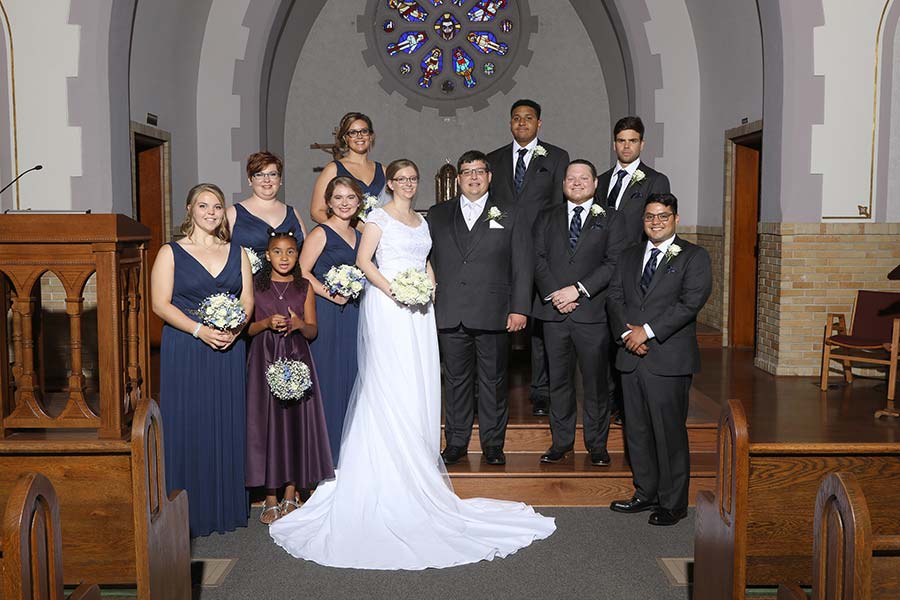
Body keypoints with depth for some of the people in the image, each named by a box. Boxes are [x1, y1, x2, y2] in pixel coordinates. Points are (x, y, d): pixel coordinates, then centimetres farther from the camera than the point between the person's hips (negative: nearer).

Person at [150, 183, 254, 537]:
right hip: (185, 349, -3)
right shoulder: (171, 253, 1)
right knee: (189, 426, -1)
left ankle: (227, 507, 18)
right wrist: (201, 330, -17)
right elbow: (161, 304, -6)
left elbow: (247, 298, 9)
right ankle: (191, 513, 10)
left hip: (229, 350, 3)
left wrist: (236, 327, -11)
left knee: (228, 425, 6)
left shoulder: (237, 253, 12)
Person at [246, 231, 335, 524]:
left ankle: (290, 497, 15)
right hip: (264, 361, -1)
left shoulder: (304, 287, 6)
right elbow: (246, 328, 3)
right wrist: (267, 323, -15)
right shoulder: (255, 285, 3)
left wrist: (299, 324, -14)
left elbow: (313, 331, 7)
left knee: (296, 423, 3)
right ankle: (271, 499, 10)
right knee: (267, 423, 0)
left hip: (297, 361, 1)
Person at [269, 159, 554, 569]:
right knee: (390, 386, -6)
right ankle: (392, 470, 0)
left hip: (418, 308, 6)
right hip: (386, 306, -6)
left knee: (419, 385, 6)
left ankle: (415, 462, 16)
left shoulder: (422, 221, 20)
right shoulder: (380, 216, 0)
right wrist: (391, 289, -19)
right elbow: (363, 260, -8)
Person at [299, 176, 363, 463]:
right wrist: (331, 295, -16)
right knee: (327, 377, -3)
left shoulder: (358, 235, 15)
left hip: (352, 315, 7)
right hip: (326, 315, -7)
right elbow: (302, 272, -13)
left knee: (350, 375, 10)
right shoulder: (321, 233, -6)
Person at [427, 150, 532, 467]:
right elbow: (428, 262, 12)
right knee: (456, 381, 9)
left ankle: (493, 443, 18)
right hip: (449, 316, 2)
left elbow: (522, 266, 3)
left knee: (493, 382, 6)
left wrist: (519, 308, -5)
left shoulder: (511, 215, 7)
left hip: (493, 316, -1)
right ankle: (456, 443, 20)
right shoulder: (437, 215, 13)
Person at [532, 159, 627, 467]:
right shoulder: (547, 218, 13)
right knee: (559, 380, 9)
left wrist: (578, 289, -14)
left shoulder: (610, 219, 6)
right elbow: (538, 259, 3)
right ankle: (561, 441, 20)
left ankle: (597, 444, 16)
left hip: (593, 312, -2)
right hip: (554, 312, 2)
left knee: (595, 381, 4)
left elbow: (613, 263, -5)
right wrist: (553, 294, -11)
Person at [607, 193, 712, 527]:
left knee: (669, 432, -1)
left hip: (669, 359, -5)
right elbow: (614, 298, 8)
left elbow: (691, 302, -12)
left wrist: (648, 331, -16)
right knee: (637, 430, 11)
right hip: (631, 357, 5)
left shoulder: (694, 257, 0)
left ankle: (673, 503, 11)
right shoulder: (629, 257, 18)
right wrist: (628, 333, -9)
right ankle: (646, 493, 25)